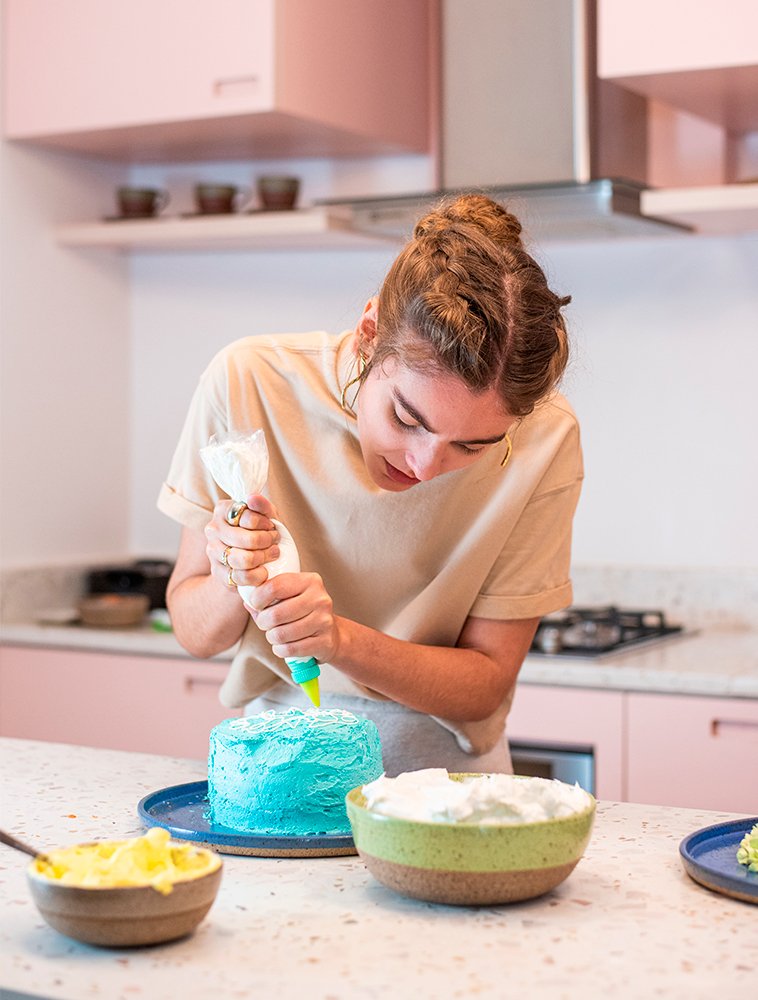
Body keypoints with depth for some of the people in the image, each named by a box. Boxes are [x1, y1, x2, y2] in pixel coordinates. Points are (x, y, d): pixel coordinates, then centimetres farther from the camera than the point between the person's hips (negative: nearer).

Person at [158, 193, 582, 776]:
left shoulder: (544, 440, -17)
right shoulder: (248, 382, -16)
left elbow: (484, 688, -10)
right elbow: (196, 634, -6)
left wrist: (340, 638, -25)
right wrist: (236, 585, -27)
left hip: (445, 777, -1)